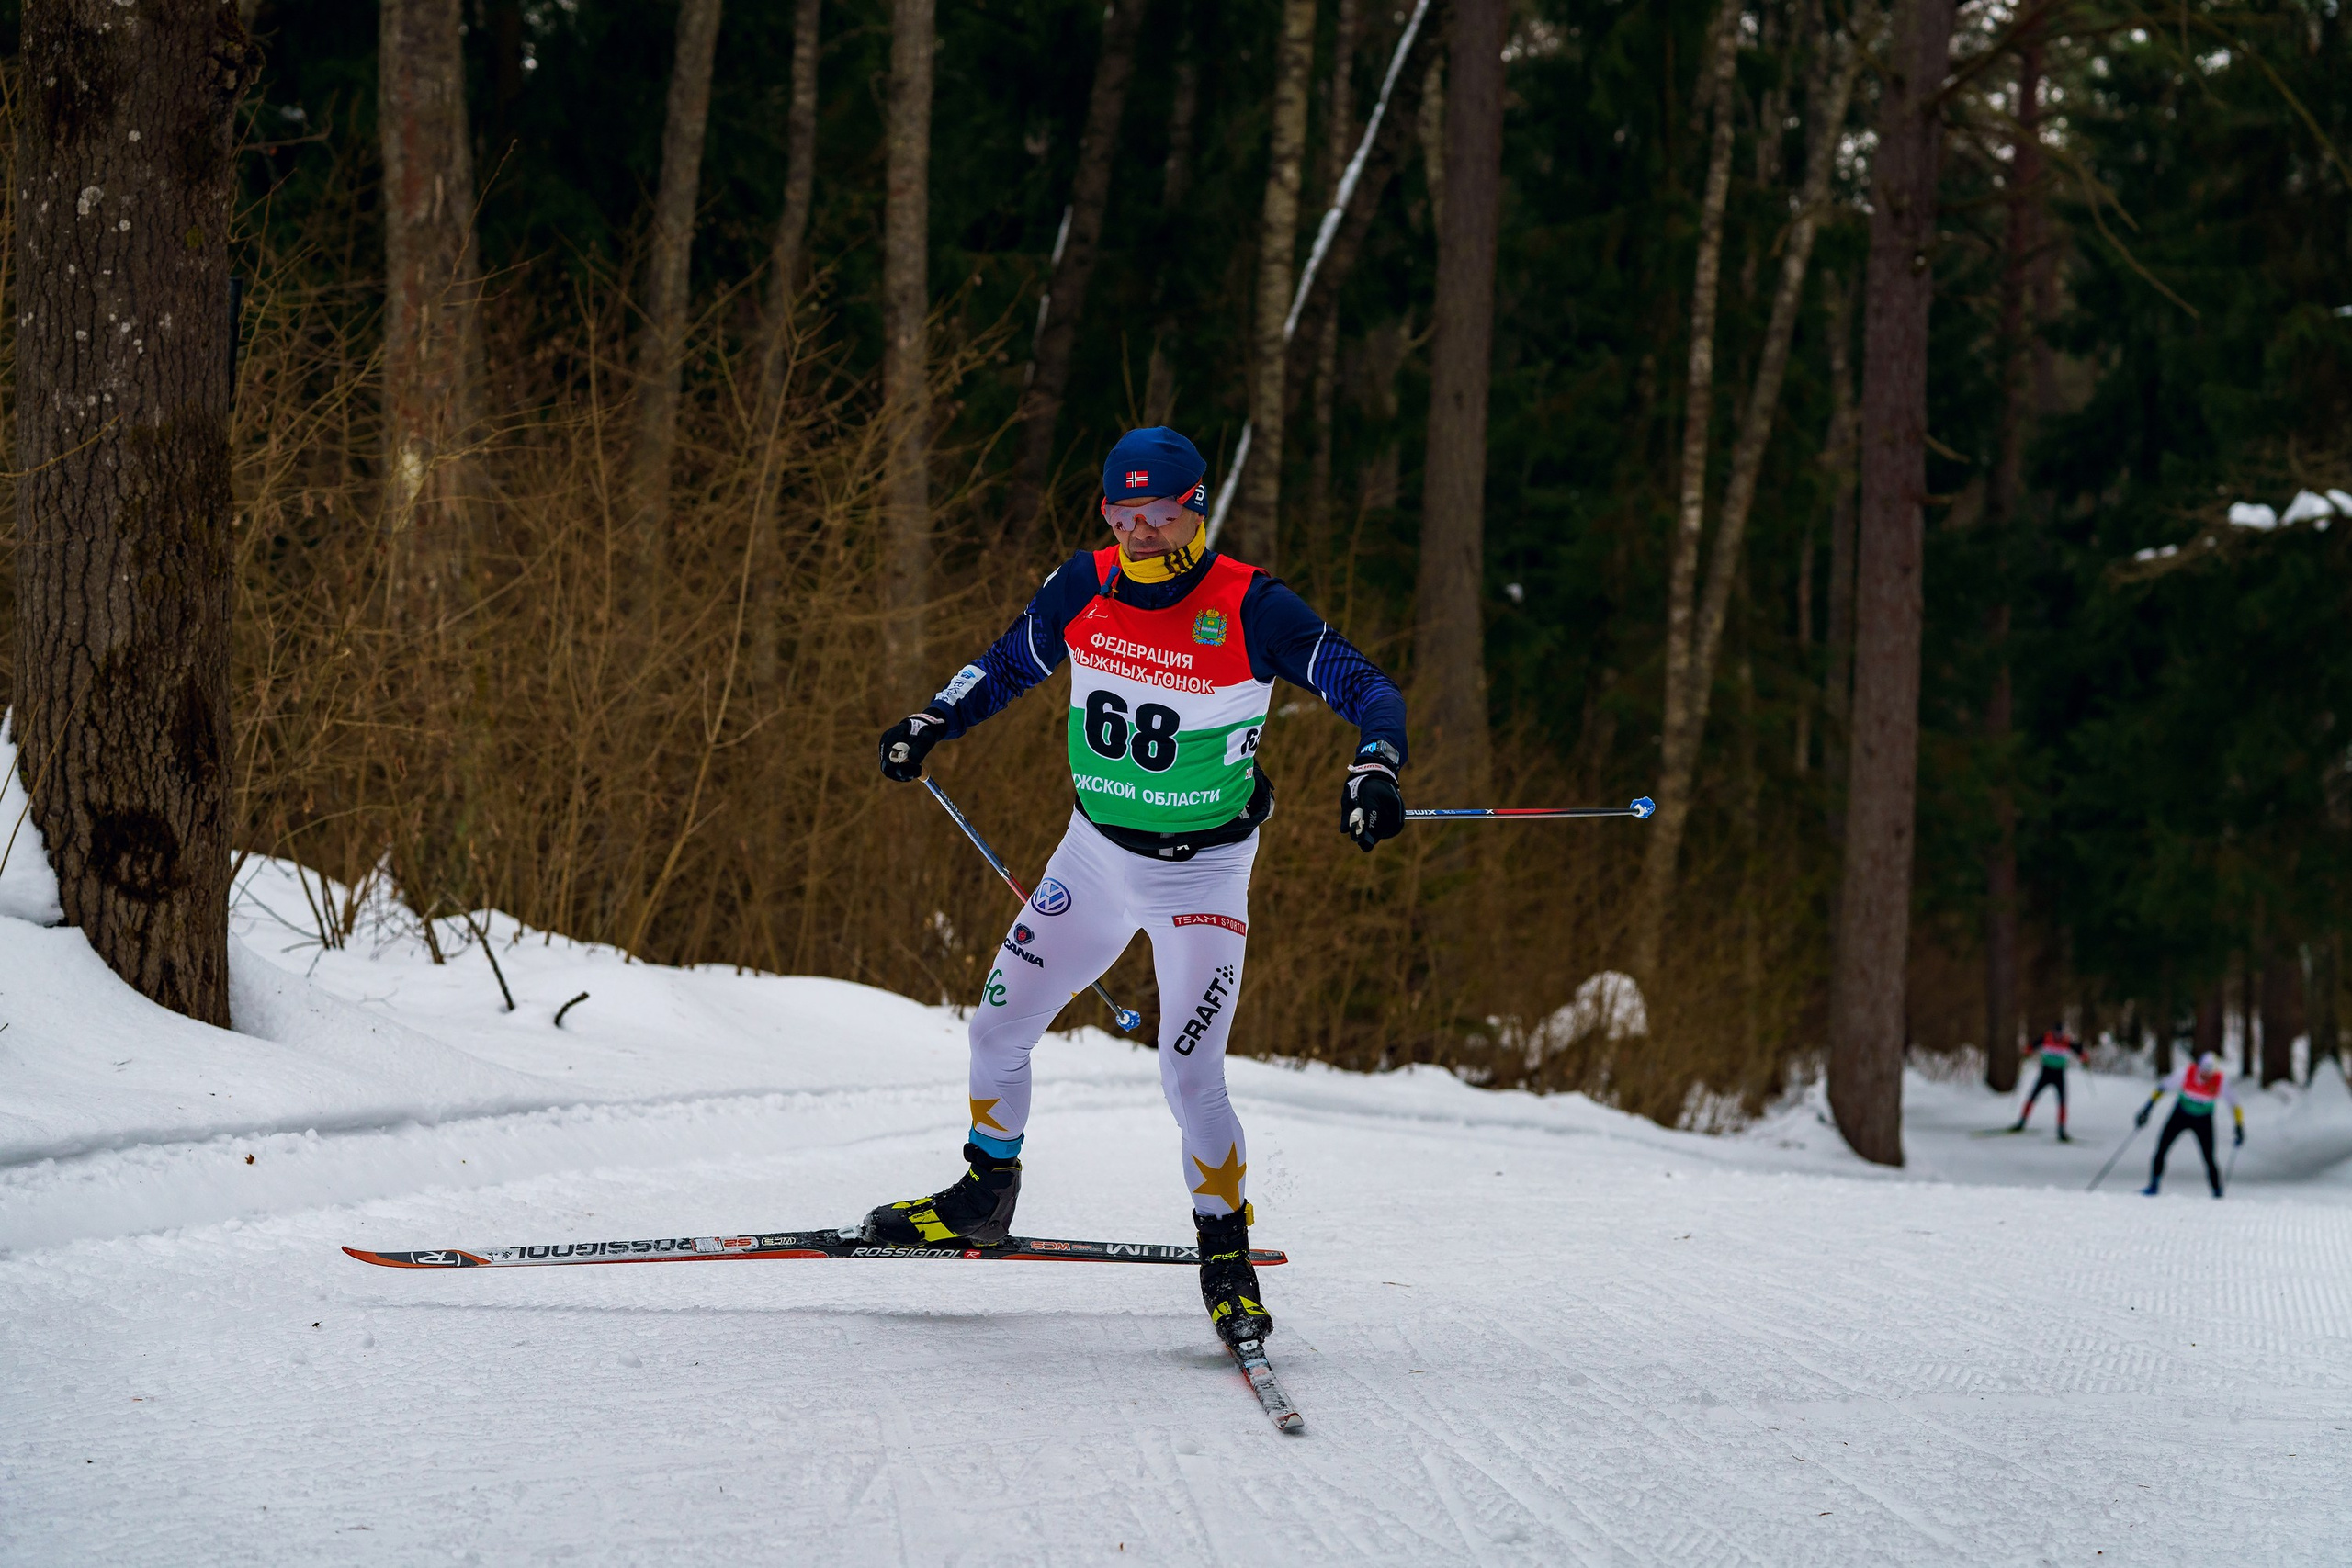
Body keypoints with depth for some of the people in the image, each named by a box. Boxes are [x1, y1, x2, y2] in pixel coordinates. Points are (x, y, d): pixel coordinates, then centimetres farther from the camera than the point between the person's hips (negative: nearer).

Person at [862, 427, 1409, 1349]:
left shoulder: (1250, 608, -19)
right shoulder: (1086, 587, -6)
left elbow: (1365, 686, -17)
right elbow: (1009, 663, 13)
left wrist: (1375, 767, -35)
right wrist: (933, 724, 0)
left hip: (1202, 874, -5)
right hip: (1095, 855, 5)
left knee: (1190, 1077, -14)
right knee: (998, 1031, 11)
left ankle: (1226, 1257, 6)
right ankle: (984, 1196, 36)